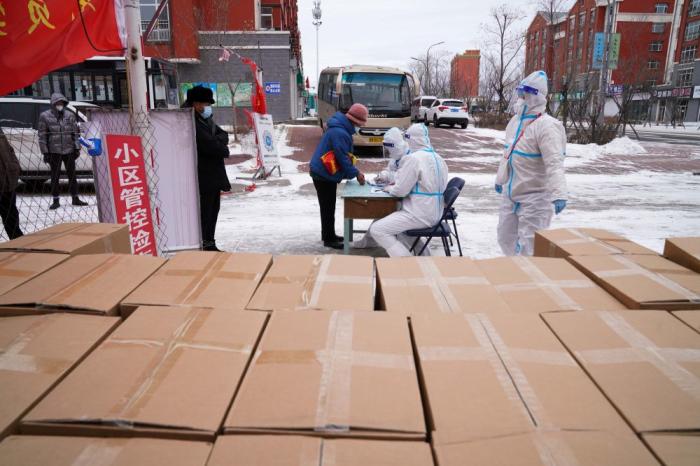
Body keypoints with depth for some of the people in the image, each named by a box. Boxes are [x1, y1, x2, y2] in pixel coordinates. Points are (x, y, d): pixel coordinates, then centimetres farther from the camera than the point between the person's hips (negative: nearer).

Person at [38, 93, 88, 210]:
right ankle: (56, 201, 12)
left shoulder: (70, 115, 6)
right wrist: (45, 152, -5)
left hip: (69, 150, 2)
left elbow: (76, 132, 8)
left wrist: (77, 148, 2)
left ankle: (75, 199, 19)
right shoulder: (45, 116, -1)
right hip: (54, 151, -2)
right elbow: (42, 135, -1)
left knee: (72, 175, 9)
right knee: (55, 177, 3)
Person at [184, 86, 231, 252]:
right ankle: (206, 245, 2)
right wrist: (223, 149, -6)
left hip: (214, 174, 10)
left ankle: (210, 243, 24)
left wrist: (218, 141, -12)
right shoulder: (193, 123, -15)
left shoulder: (207, 120, 16)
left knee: (213, 209, 14)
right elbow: (208, 144, -22)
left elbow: (223, 135, 10)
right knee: (205, 211, -5)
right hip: (203, 176, -10)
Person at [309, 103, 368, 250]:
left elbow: (345, 155, 14)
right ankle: (329, 239, 10)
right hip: (323, 175, -10)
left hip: (325, 174, 10)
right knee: (328, 208, 0)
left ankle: (329, 235, 29)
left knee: (328, 207, 18)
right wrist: (355, 173, -14)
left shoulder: (342, 128, 8)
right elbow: (343, 158, -25)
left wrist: (354, 171, 10)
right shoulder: (339, 133, -26)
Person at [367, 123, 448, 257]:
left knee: (376, 230, -9)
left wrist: (389, 188, 5)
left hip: (420, 215, -9)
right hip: (434, 212, 9)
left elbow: (400, 191, -16)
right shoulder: (437, 158, 9)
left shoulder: (413, 158, -18)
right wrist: (398, 181, 13)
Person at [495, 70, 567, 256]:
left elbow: (554, 163, -31)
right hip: (511, 194, 9)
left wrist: (559, 194, -42)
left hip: (534, 198, -9)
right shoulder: (515, 120, 6)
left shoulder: (546, 126, -21)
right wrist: (500, 179, 26)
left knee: (527, 247, -4)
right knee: (506, 237, 19)